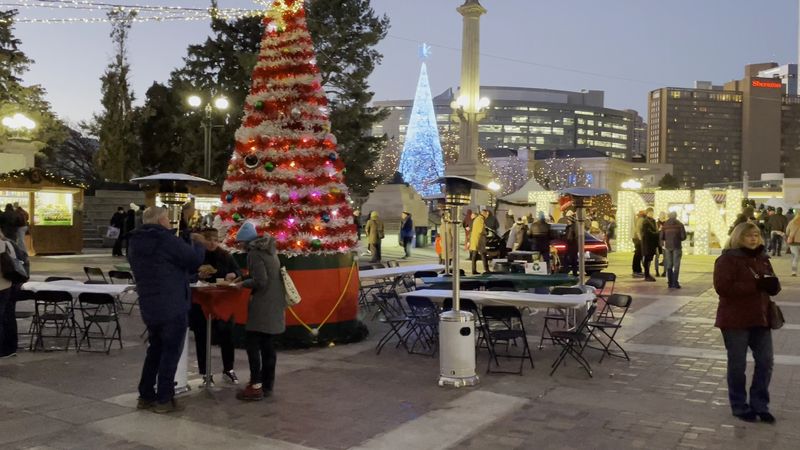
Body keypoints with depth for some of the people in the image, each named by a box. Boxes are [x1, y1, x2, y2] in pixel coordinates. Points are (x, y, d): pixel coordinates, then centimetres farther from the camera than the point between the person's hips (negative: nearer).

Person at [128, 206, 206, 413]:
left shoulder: (135, 242, 9)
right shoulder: (167, 240, -18)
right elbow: (195, 259, -15)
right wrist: (198, 243, 5)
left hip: (148, 306, 8)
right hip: (173, 306, -8)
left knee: (155, 349, 19)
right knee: (171, 351, 1)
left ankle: (145, 396, 23)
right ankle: (164, 400, 6)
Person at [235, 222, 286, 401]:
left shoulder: (254, 253, -14)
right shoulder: (268, 249, 14)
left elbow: (260, 281, -20)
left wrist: (244, 283, -2)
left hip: (263, 306, -9)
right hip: (274, 304, 9)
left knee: (253, 345, -3)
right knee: (267, 345, 13)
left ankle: (256, 386, -2)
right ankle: (267, 385, 17)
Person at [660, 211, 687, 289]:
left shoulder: (664, 225, 2)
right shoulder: (680, 224, -4)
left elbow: (661, 237, 1)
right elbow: (683, 237, -7)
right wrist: (679, 239, 15)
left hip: (668, 247, 2)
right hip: (677, 246, -2)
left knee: (669, 265, 9)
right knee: (676, 265, 0)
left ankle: (670, 282, 8)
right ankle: (675, 283, -6)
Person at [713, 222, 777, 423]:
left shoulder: (762, 259, 11)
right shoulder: (727, 259, -10)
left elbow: (772, 287, 16)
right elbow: (722, 287, -22)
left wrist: (772, 284, -10)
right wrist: (755, 285, -25)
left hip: (760, 319, 6)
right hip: (735, 321, -6)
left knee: (765, 362, 7)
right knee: (737, 365, 5)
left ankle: (760, 405, 22)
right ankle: (740, 407, 19)